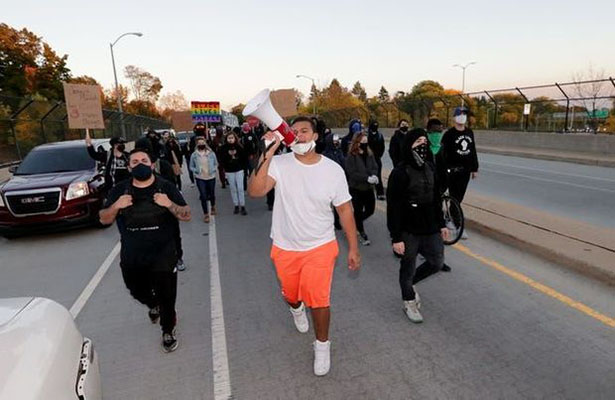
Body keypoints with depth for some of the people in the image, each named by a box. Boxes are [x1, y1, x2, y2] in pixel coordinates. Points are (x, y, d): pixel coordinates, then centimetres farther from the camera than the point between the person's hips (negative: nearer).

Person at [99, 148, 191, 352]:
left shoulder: (166, 187, -5)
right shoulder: (119, 190, 0)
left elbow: (186, 215, -7)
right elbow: (104, 219, 4)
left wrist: (169, 205, -26)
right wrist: (116, 206, -17)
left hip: (163, 254, -3)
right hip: (131, 256, 3)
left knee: (166, 295, 2)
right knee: (138, 291, 22)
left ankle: (168, 331, 27)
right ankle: (153, 305, 56)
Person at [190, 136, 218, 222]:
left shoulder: (211, 153, -5)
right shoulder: (194, 155, -5)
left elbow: (216, 164, 5)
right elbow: (191, 167, 3)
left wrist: (213, 170, -13)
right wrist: (197, 171, -15)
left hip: (211, 177, 1)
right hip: (200, 178, -1)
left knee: (212, 194, 15)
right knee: (203, 196, -4)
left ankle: (213, 207, 46)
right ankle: (206, 214, 11)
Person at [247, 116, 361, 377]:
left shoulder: (333, 170, -11)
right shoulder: (279, 164, -14)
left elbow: (345, 209, -4)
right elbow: (255, 192, -28)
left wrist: (353, 248, -2)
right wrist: (266, 157, -38)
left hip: (320, 246, -1)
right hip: (285, 247, 2)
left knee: (318, 299, -4)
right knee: (290, 294, 22)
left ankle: (322, 344, 26)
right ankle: (296, 308, 61)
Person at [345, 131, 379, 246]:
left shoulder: (370, 154, 5)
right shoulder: (351, 156, -13)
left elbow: (375, 168, 2)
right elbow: (352, 173, -21)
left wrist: (374, 176, -20)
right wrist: (367, 178, -27)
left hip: (368, 188, 6)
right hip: (356, 189, -5)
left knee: (370, 210, 8)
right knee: (358, 211, 4)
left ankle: (355, 223, 36)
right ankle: (363, 234, 21)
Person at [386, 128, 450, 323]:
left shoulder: (430, 168, 4)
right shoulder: (400, 173, -17)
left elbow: (436, 198, 13)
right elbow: (393, 208, -17)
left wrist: (441, 224, 14)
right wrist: (396, 237, -18)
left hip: (430, 228, 7)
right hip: (409, 231, -6)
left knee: (436, 263, 14)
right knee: (408, 267, 11)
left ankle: (410, 283, 39)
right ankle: (409, 302, 34)